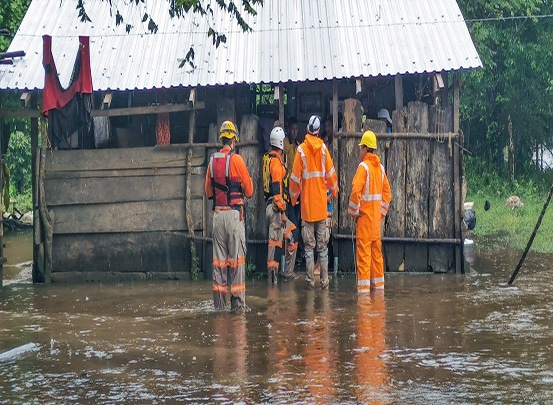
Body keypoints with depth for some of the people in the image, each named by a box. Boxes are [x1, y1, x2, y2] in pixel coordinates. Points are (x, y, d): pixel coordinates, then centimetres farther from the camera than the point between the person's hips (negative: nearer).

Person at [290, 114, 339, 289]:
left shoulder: (301, 150, -7)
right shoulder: (323, 148, -1)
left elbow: (296, 177, -4)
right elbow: (330, 173, 4)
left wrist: (293, 196, 11)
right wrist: (334, 190, 23)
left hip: (307, 203, -2)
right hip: (321, 203, 2)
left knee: (309, 245, 3)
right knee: (322, 245, 6)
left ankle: (310, 279, 2)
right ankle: (324, 280, 5)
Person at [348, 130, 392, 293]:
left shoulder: (363, 167, -13)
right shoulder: (380, 167, 10)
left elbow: (355, 190, -22)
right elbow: (387, 192, 15)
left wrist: (354, 211, -10)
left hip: (365, 214, -7)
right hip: (377, 215, 7)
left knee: (363, 250, -6)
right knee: (376, 249, 13)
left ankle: (363, 285, -9)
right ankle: (378, 283, 19)